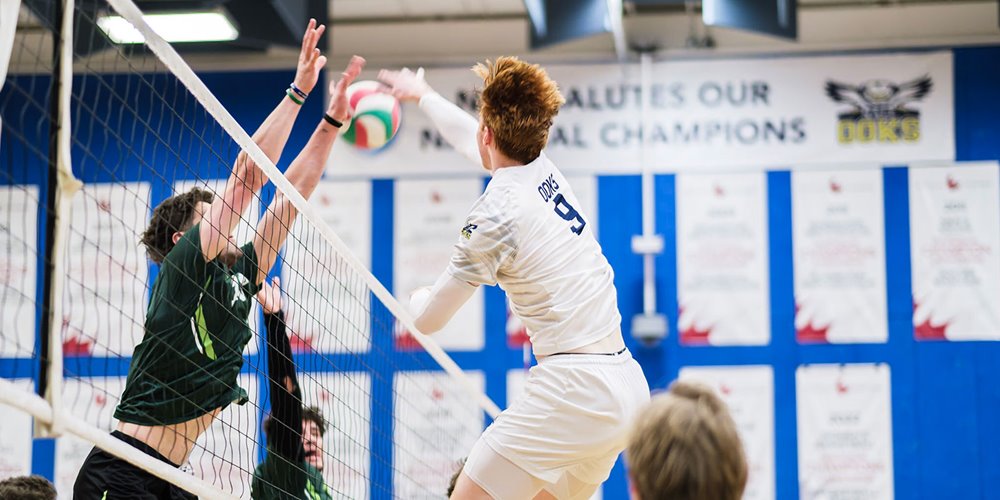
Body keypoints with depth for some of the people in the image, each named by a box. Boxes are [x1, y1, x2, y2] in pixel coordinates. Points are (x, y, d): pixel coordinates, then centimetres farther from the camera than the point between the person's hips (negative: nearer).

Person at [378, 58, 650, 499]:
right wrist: (423, 95, 52)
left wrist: (417, 298, 25)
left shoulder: (497, 212, -11)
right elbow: (472, 140, 35)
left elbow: (427, 319, 0)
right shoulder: (544, 171, 11)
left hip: (574, 390, -9)